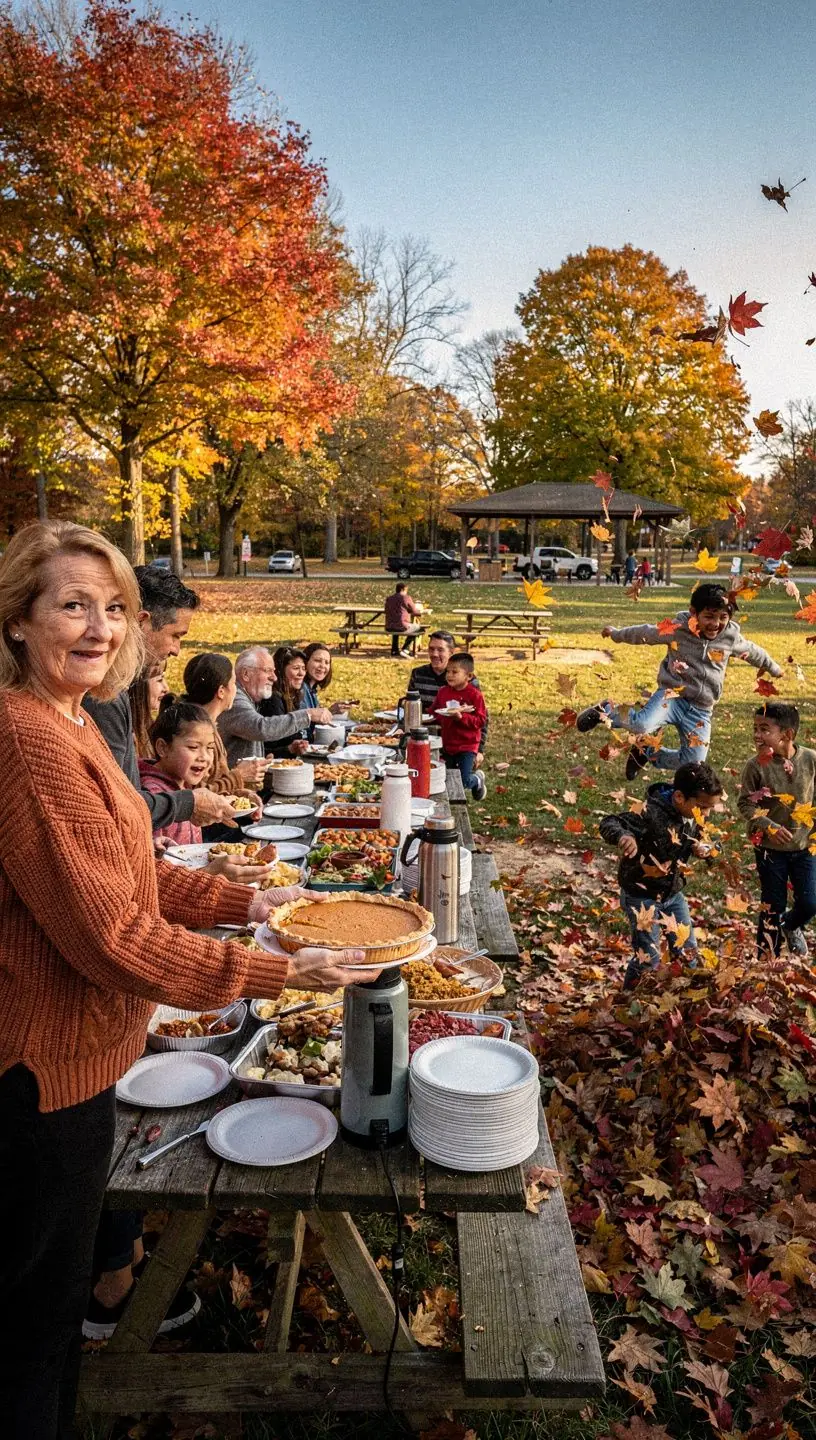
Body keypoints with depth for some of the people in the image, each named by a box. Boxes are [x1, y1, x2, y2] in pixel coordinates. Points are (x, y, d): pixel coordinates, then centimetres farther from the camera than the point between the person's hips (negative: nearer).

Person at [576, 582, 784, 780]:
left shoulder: (732, 637, 1)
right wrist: (616, 634, 18)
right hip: (671, 695, -4)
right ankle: (605, 711, -4)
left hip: (700, 710, 4)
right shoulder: (676, 629, -7)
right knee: (642, 725, -35)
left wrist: (773, 668, 37)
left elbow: (753, 651, 21)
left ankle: (647, 752, 23)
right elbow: (644, 633, 7)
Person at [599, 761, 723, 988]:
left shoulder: (694, 816, -5)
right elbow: (609, 823, -31)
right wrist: (623, 836, -54)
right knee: (648, 957, -2)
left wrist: (703, 848, -10)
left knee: (687, 950, 15)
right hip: (642, 896, -7)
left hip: (673, 894, 7)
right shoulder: (652, 812, -29)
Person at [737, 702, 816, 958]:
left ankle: (791, 926, 41)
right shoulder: (756, 765, -16)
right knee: (773, 906, 8)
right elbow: (745, 803, -9)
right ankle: (768, 957, 28)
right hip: (770, 847, -2)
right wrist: (770, 827, -21)